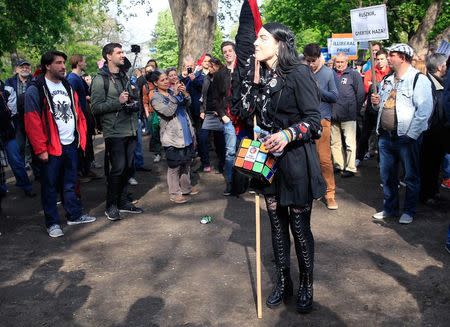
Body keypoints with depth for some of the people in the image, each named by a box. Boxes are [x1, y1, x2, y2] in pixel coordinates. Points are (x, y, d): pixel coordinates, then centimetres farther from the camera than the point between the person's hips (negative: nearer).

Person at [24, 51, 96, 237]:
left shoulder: (68, 87, 13)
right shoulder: (36, 90, -11)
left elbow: (78, 113, 16)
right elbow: (32, 122, -15)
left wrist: (81, 137, 7)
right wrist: (40, 149, -17)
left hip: (71, 145, 6)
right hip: (51, 147, -6)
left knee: (70, 183, 16)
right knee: (50, 186, 5)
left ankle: (75, 215, 28)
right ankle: (52, 222, 15)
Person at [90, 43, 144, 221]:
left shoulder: (124, 76, 17)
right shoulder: (100, 79, -7)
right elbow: (96, 107, -13)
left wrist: (133, 104, 8)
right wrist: (118, 102, -21)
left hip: (130, 130, 7)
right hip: (114, 132, -7)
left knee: (128, 167, 10)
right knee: (118, 168, -7)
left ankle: (122, 201, 23)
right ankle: (111, 206, 8)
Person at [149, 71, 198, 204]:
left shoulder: (174, 91, 10)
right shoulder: (155, 98, -7)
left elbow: (187, 104, 6)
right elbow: (168, 112, -20)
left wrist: (185, 93, -13)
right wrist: (176, 95, -23)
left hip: (186, 134, 6)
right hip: (172, 137, -6)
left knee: (186, 162, 16)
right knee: (174, 166, 0)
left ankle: (186, 187, 30)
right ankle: (175, 193, 10)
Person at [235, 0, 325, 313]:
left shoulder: (299, 73, -12)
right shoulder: (259, 74, 8)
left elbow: (314, 119, -14)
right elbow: (247, 111, 0)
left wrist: (288, 135, -29)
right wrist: (255, 79, -3)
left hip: (296, 160, -6)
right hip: (268, 158, 6)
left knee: (300, 226, 4)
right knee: (277, 223, 13)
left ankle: (306, 286, 22)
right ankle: (283, 281, 28)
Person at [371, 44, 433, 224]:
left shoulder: (419, 79, -10)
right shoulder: (387, 80, 14)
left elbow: (424, 110, -17)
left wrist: (411, 135, -20)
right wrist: (377, 103, 1)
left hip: (407, 137, -7)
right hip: (385, 136, 7)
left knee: (411, 177, 6)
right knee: (387, 175, 14)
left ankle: (409, 211, 21)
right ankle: (389, 208, 29)